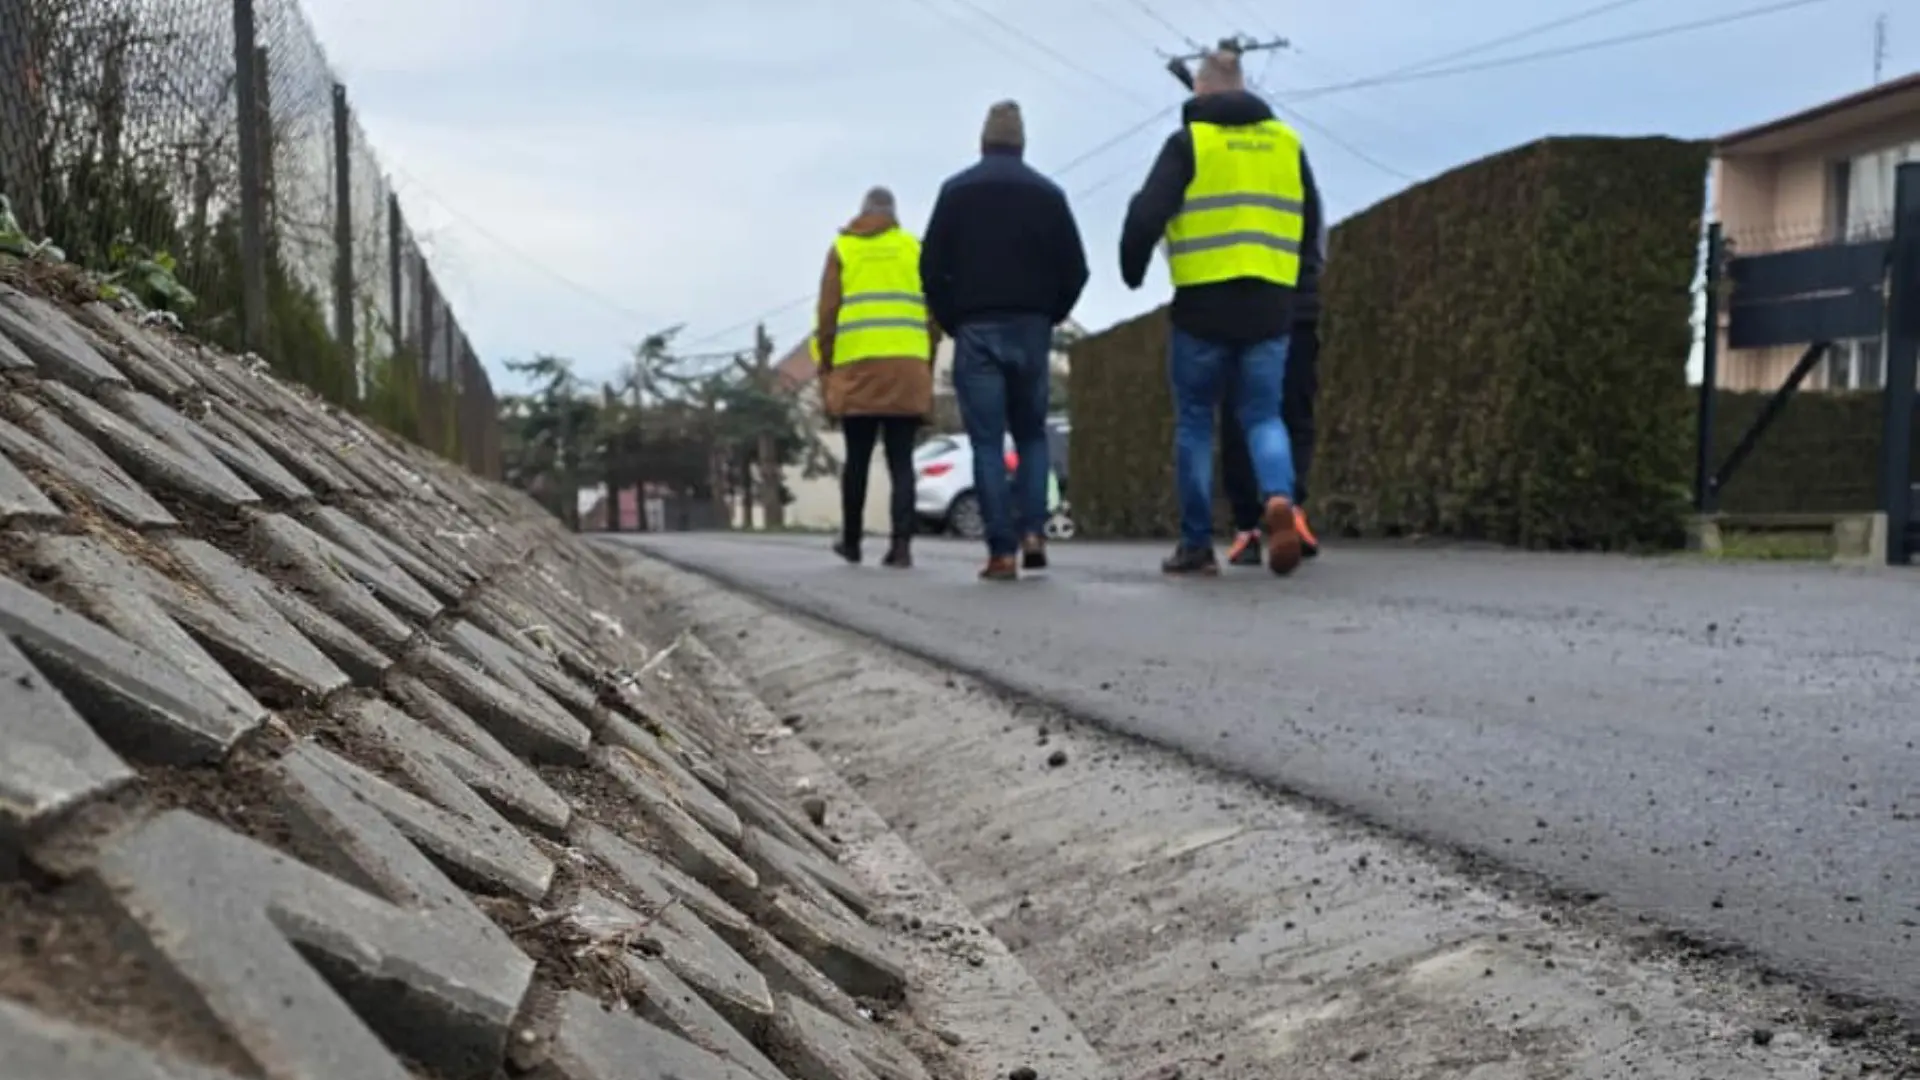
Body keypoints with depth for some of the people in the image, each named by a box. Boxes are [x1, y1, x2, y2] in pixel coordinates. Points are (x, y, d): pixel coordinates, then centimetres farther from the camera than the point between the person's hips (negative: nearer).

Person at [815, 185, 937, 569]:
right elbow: (933, 313, 8)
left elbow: (827, 314, 5)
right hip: (907, 368, 0)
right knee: (901, 461, 1)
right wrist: (928, 366, 14)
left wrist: (825, 369, 10)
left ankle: (851, 541, 21)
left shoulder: (841, 249, 11)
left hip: (856, 369, 0)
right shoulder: (915, 248, 12)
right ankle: (902, 544, -8)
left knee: (857, 459, 11)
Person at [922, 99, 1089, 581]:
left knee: (988, 443, -1)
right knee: (1031, 436, 14)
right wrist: (1048, 318, 14)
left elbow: (932, 267, -3)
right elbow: (1074, 270, 2)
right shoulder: (1048, 193, 5)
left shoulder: (956, 190, 2)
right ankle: (1033, 532, -2)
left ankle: (1002, 551, -5)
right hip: (1031, 330, 2)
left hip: (977, 330, -1)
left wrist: (952, 323, 8)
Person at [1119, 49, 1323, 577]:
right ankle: (1279, 499, -17)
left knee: (1195, 423, 9)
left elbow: (1146, 215, -8)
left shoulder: (1188, 142, -1)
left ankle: (1196, 544, 10)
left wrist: (1132, 271, 8)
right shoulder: (1286, 142, 13)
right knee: (1263, 415, 12)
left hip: (1204, 306, -3)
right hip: (1269, 306, 3)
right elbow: (1311, 222, 18)